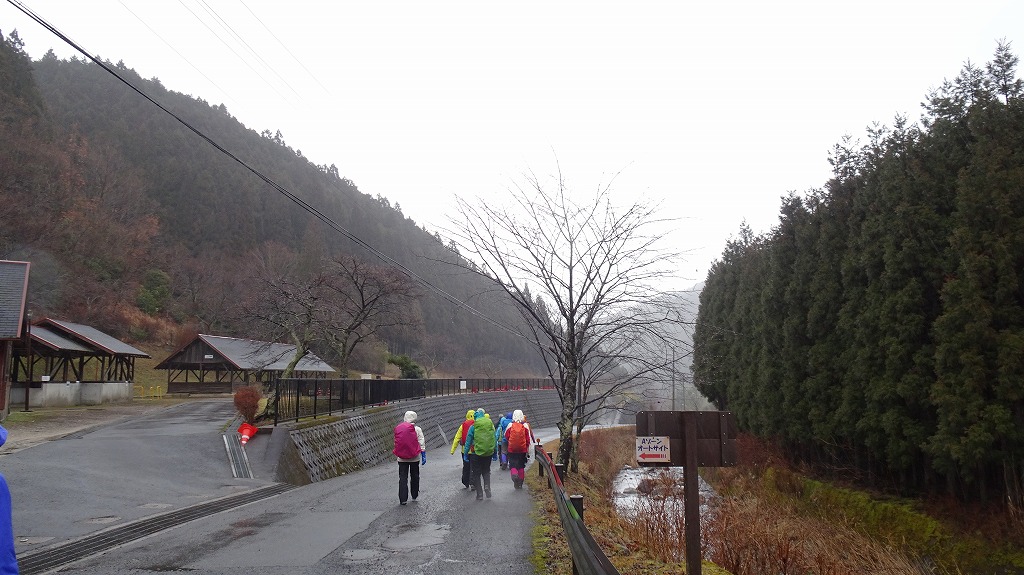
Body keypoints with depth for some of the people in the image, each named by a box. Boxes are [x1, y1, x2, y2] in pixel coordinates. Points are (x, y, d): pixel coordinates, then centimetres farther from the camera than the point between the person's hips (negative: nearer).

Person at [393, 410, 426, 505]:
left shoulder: (398, 429, -1)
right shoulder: (417, 429, -7)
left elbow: (396, 443, 7)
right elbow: (421, 443, -7)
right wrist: (423, 455, -2)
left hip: (402, 458, 1)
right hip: (414, 457, -1)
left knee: (403, 478, 2)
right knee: (414, 476, 16)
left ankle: (402, 499, -4)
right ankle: (414, 496, 26)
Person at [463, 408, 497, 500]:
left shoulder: (473, 427, -7)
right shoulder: (491, 425, 2)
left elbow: (468, 441, -5)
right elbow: (494, 440, 7)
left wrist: (465, 453, 0)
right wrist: (495, 453, 14)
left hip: (476, 453, -3)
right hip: (488, 453, 3)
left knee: (476, 474, 8)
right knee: (486, 471, 21)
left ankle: (479, 494, 7)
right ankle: (487, 487, -1)